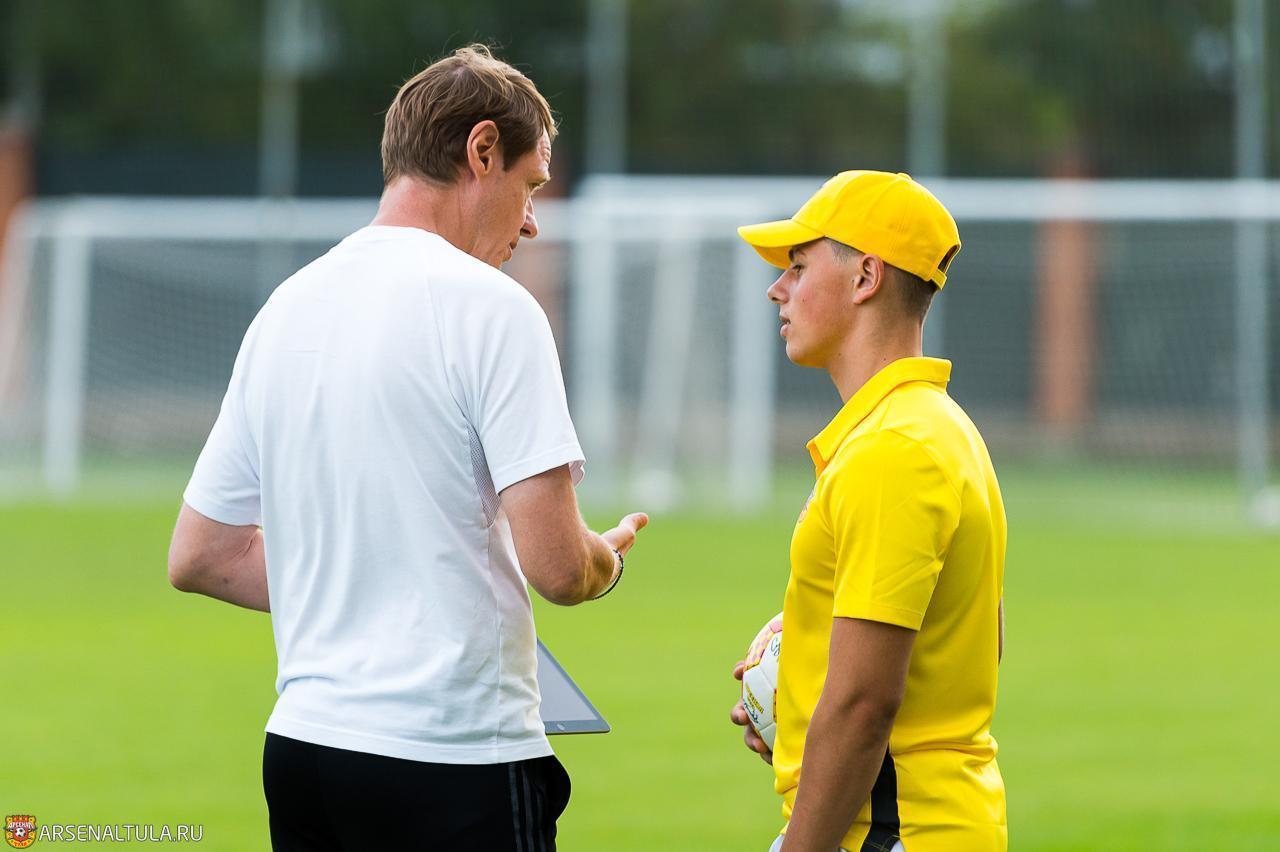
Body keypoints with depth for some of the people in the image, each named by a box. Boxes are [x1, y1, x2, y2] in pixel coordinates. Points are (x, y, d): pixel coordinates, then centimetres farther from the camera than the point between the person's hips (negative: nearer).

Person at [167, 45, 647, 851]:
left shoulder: (285, 307, 12)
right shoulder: (489, 307, -10)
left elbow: (199, 557, 17)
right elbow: (556, 565, -15)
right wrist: (609, 558, 7)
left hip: (300, 747, 7)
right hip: (459, 762, -7)